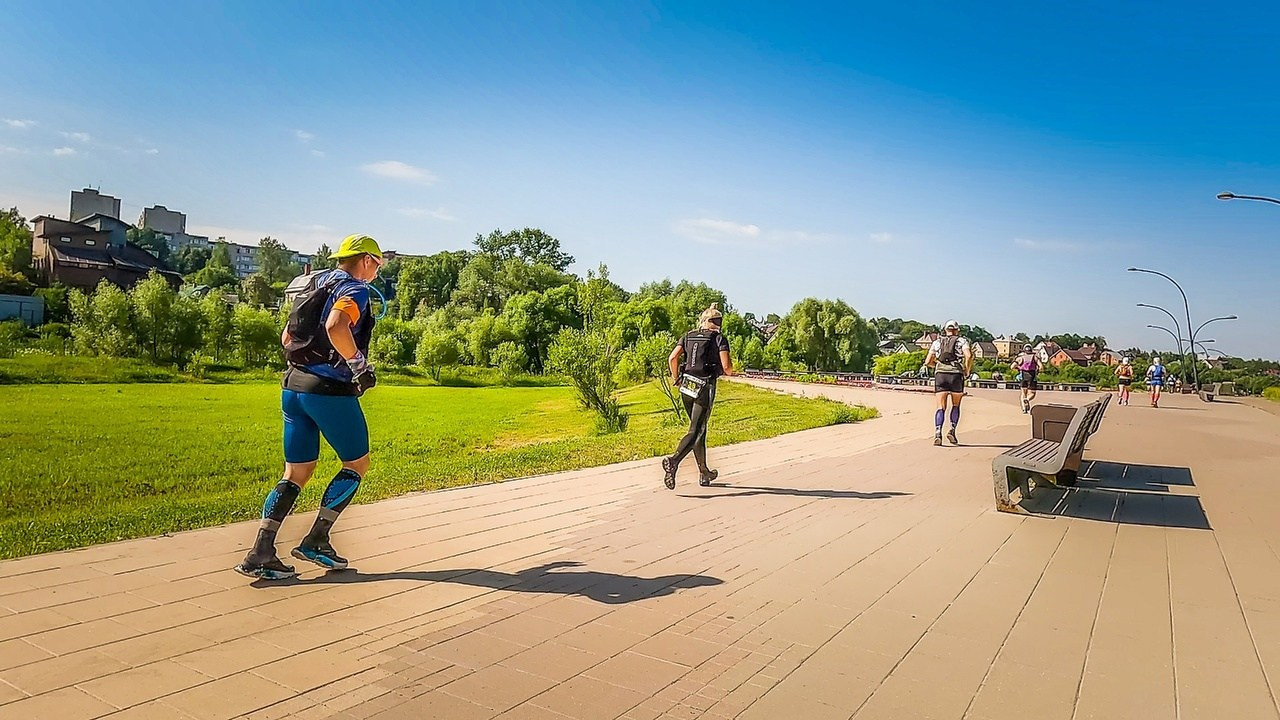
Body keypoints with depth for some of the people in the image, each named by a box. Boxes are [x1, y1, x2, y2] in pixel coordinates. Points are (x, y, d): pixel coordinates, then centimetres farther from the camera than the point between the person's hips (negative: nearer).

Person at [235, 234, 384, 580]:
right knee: (357, 464, 10)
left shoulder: (316, 284, 18)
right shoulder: (355, 289, -7)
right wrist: (359, 362, -18)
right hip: (330, 389, -8)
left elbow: (286, 337, 21)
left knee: (297, 473, 12)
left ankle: (260, 554, 5)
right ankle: (315, 541, 8)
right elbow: (335, 325, -29)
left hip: (293, 386, 8)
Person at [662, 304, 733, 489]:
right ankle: (673, 461, -31)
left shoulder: (688, 336, 10)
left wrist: (676, 378, 11)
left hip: (686, 388, 5)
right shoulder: (720, 338, -2)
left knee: (700, 429, 17)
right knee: (695, 432, -8)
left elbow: (673, 357, -2)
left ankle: (704, 473, 25)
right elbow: (726, 367, -12)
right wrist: (729, 370, 11)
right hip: (705, 389, -5)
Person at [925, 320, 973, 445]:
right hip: (956, 375, -1)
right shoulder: (962, 341, 10)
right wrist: (967, 370, 4)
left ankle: (938, 433, -17)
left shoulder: (937, 342, 17)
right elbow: (969, 356, -10)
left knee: (941, 408, 0)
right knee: (956, 405, 17)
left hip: (940, 375, 1)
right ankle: (952, 431, 4)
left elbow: (928, 362, 10)